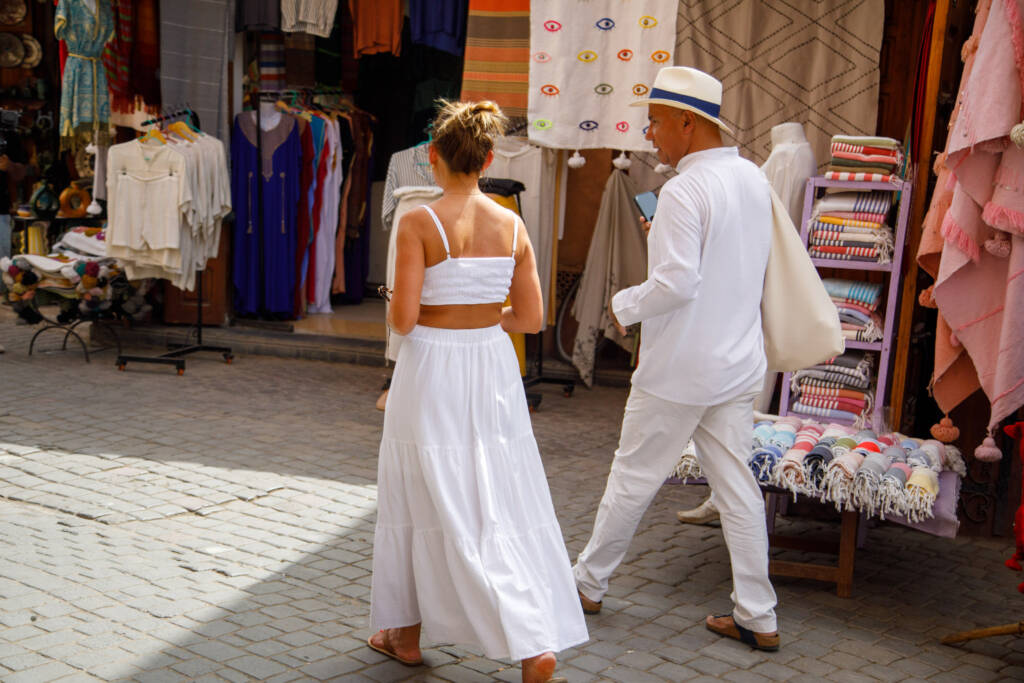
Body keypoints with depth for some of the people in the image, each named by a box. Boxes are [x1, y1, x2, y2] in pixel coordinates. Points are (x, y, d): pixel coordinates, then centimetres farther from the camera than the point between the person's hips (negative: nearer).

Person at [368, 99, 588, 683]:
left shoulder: (419, 223, -13)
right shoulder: (512, 225, 0)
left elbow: (403, 318, -15)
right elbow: (531, 317, 2)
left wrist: (397, 307, 7)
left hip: (432, 371, -3)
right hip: (493, 371, 4)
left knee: (421, 500, 13)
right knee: (507, 510, 9)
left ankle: (406, 634, 28)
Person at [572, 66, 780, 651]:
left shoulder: (685, 190, -18)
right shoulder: (754, 179, 8)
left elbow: (677, 283, -24)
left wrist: (624, 305, -7)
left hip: (679, 368, -7)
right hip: (740, 361, 8)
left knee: (634, 478, 8)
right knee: (737, 487, 11)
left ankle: (589, 582, 26)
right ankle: (757, 617, 15)